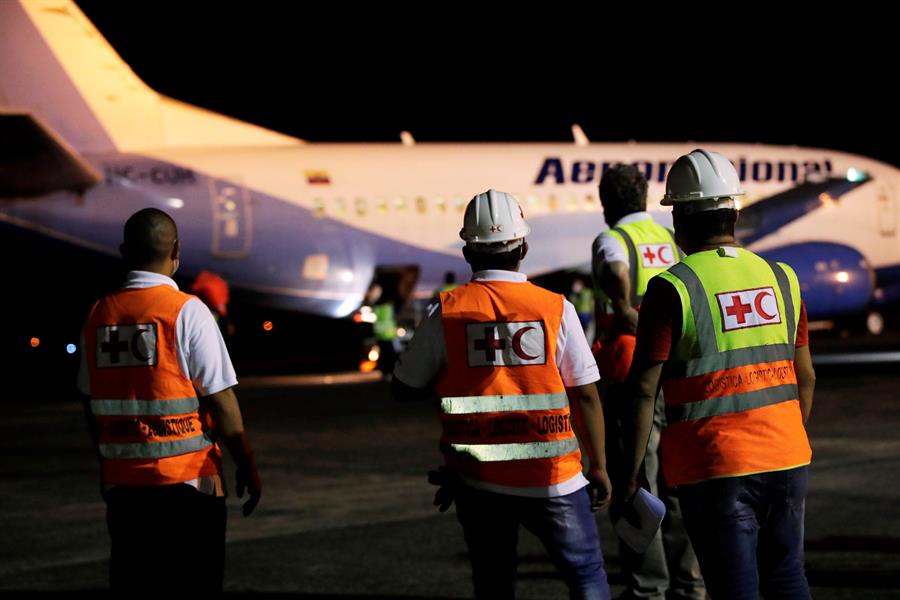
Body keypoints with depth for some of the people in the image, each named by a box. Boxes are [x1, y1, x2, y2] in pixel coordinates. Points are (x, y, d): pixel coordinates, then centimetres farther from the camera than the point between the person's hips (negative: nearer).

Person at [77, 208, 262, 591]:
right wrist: (247, 466, -2)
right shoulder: (187, 311, -10)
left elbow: (92, 403, 8)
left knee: (127, 580, 12)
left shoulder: (99, 315, 3)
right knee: (195, 583, 3)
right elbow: (220, 399, -11)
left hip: (120, 483, 5)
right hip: (186, 482, -4)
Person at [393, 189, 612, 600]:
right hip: (551, 477, -1)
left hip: (477, 478, 1)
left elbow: (404, 388, 4)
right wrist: (598, 466, 9)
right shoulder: (555, 308, -6)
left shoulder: (446, 313, -4)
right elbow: (585, 396, -2)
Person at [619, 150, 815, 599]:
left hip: (715, 467, -5)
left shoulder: (672, 289, -10)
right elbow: (804, 377, 13)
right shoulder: (781, 278, 6)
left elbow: (643, 390, -12)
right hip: (787, 461, 5)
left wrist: (630, 474, -5)